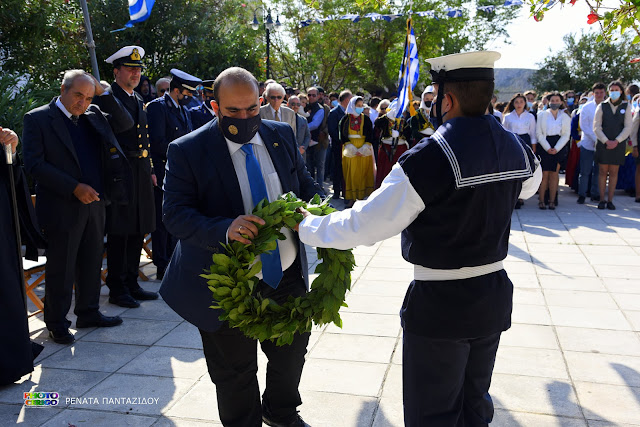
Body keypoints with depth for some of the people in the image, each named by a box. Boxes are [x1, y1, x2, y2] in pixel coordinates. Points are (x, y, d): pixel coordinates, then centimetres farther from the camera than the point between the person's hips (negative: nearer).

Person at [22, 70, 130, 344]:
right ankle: (56, 323, 18)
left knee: (91, 263, 15)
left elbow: (126, 123, 12)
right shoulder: (37, 119, -5)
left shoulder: (93, 116, 11)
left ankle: (88, 313, 30)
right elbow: (34, 164, -12)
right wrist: (74, 188, -19)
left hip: (94, 203, 6)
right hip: (62, 208, -6)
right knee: (61, 268, 3)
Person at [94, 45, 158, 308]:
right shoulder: (106, 99, -6)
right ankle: (117, 289, 9)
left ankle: (132, 283, 23)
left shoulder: (139, 101, 19)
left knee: (137, 232, 12)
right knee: (118, 234, -2)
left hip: (141, 172, 8)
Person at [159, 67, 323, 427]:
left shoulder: (282, 135, 0)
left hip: (290, 276, 5)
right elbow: (176, 214, -18)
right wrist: (225, 229, -37)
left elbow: (306, 185, 6)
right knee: (235, 374, 14)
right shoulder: (187, 151, -13)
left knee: (292, 351, 25)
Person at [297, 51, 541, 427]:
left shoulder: (428, 159, -25)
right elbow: (531, 184, 22)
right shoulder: (517, 150, -3)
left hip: (439, 307, -7)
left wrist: (308, 227, -7)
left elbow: (365, 225, -22)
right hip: (495, 299, 7)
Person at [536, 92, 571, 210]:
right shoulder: (542, 115, 6)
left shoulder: (566, 117, 11)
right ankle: (541, 200, -1)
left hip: (559, 147, 1)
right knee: (544, 174, -6)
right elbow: (539, 133, 0)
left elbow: (566, 135, 5)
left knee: (554, 174, -1)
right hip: (544, 146, -1)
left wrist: (556, 148, -10)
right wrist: (547, 148, -11)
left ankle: (552, 201, 2)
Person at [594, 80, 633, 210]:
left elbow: (628, 128, 2)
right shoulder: (602, 106, 5)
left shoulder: (626, 106, 7)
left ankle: (610, 200, 8)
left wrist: (616, 141, -10)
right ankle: (602, 200, 6)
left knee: (614, 172, 3)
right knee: (603, 171, 0)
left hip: (618, 144, 1)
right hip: (603, 144, 0)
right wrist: (606, 141, -10)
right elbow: (596, 127, 0)